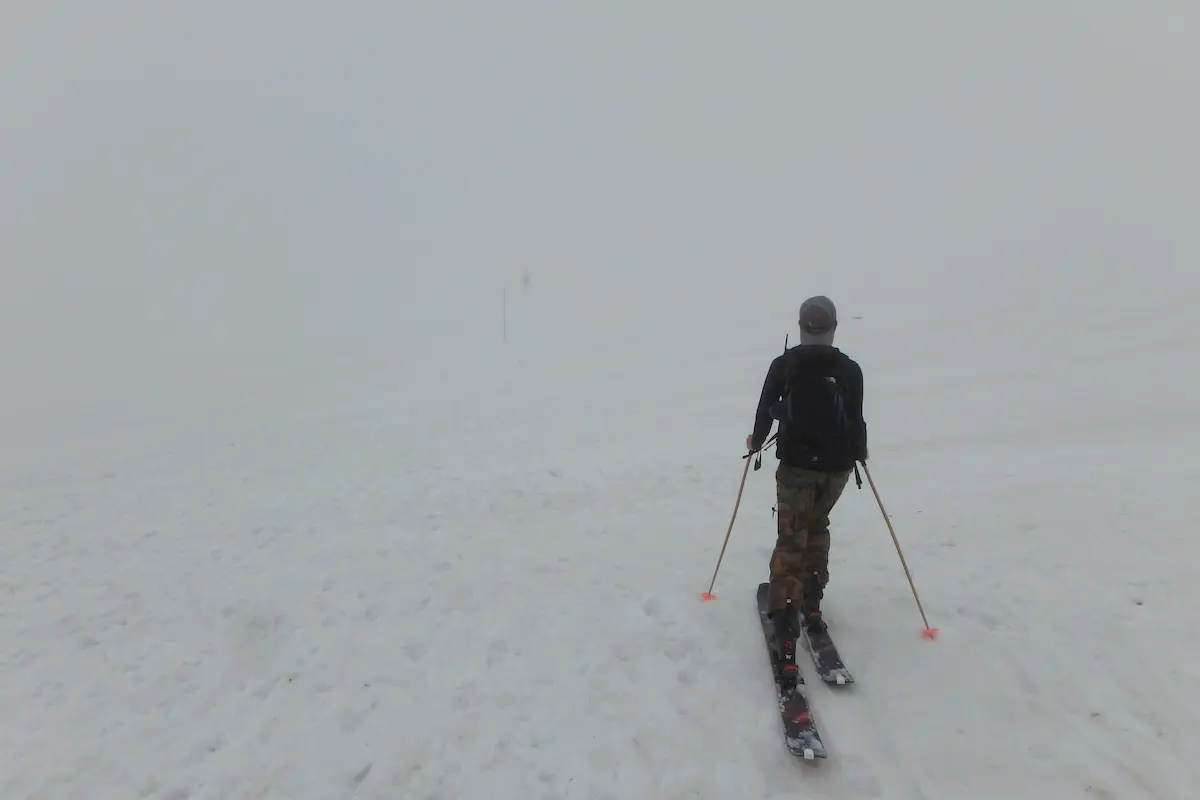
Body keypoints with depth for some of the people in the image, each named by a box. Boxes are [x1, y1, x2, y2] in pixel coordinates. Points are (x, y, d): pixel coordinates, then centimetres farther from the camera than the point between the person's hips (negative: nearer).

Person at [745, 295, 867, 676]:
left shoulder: (783, 364, -3)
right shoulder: (850, 369, -2)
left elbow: (765, 410, 4)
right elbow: (856, 419, 1)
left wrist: (756, 441, 23)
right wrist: (859, 452, 21)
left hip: (796, 464, -2)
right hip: (837, 465, 2)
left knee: (791, 538, 0)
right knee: (817, 528, 23)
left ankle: (785, 621, -11)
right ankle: (811, 603, 26)